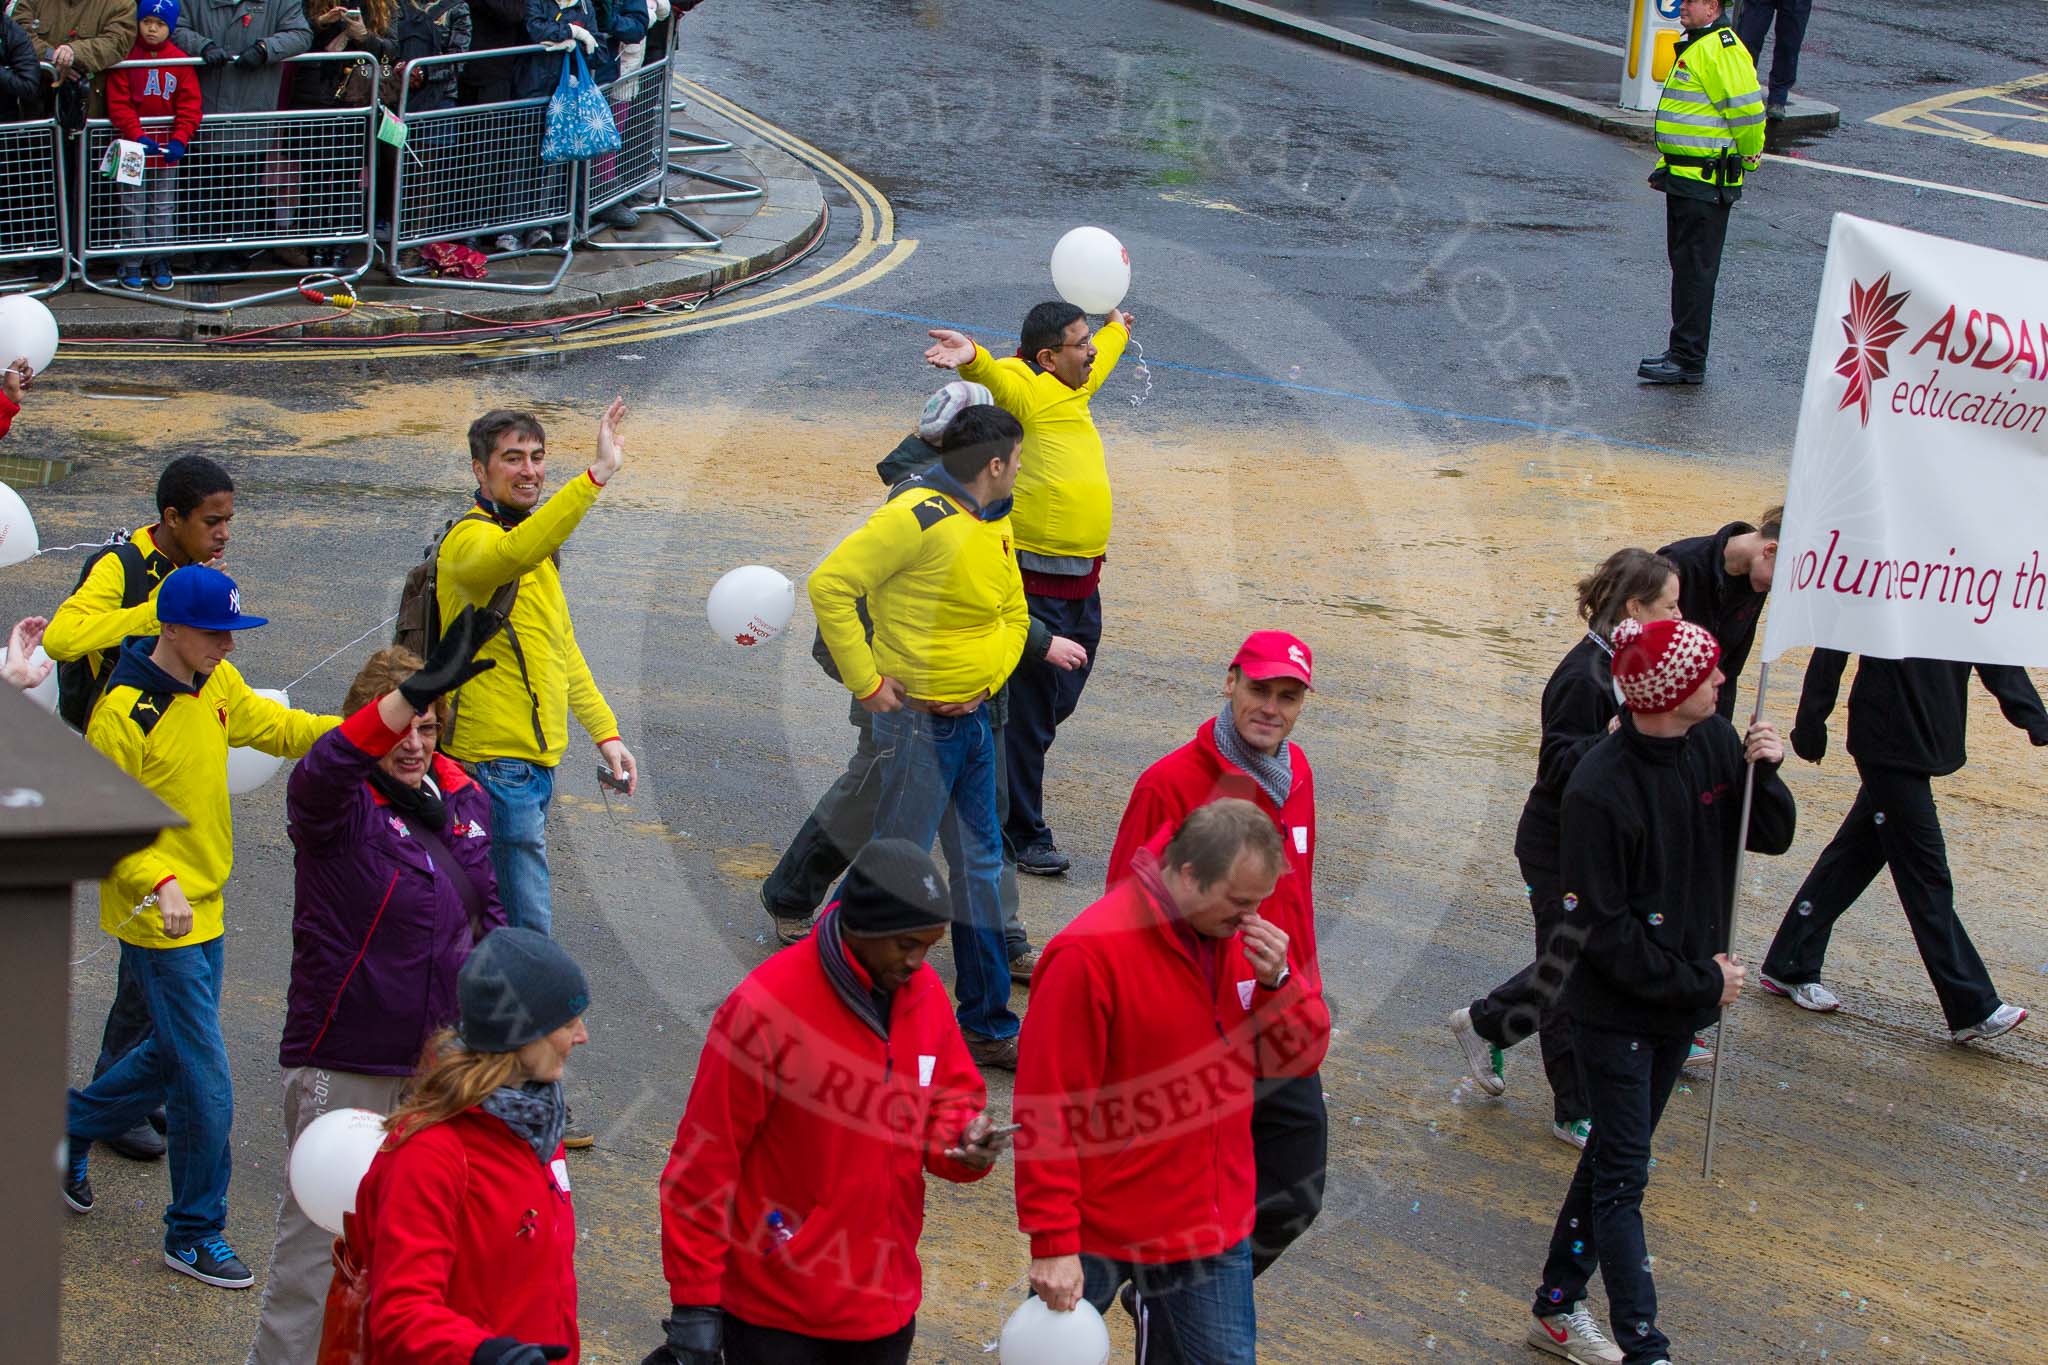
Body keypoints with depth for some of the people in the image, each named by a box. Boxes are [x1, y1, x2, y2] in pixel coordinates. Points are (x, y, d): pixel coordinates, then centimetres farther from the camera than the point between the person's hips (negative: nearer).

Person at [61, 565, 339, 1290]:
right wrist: (160, 882, -34)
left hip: (205, 908, 9)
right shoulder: (123, 713, -22)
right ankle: (194, 1235, 11)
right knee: (206, 1087, -4)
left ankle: (72, 1126, 45)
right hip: (158, 923, -8)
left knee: (176, 1053, 23)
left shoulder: (216, 686, 2)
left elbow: (276, 727, 15)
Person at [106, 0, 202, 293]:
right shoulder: (126, 58, -6)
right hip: (134, 145, -1)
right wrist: (138, 136, -21)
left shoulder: (180, 61, -2)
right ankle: (131, 263, 13)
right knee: (133, 207, 5)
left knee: (163, 207, 10)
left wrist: (179, 139, -17)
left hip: (166, 147, 2)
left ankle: (160, 262, 20)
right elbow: (118, 103, -10)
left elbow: (189, 104, -4)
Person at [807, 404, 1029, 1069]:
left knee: (980, 866, 13)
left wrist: (988, 679, 5)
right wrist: (866, 681, -20)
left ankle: (988, 1026, 23)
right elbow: (830, 584, -24)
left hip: (971, 717, 9)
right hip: (917, 721, -9)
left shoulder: (995, 525, 10)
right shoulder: (921, 516, -19)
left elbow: (1013, 614, 23)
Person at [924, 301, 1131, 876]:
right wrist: (972, 358, -57)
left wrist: (1117, 329, 58)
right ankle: (1025, 836, 5)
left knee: (1059, 699, 18)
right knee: (1028, 711, -3)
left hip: (1081, 583, 9)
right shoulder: (1023, 387, -12)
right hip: (1035, 582, -9)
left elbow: (1098, 361, 39)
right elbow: (994, 376, -35)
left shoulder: (1072, 388, 15)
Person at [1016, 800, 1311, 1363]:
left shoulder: (1244, 937, 1)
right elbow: (1048, 1109, -19)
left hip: (1215, 1227, 6)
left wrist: (1276, 981, -13)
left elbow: (1295, 1059, 7)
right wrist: (1052, 1241, -19)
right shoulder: (1091, 952, -20)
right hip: (1101, 1236, -5)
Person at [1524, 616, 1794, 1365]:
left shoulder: (1714, 742, -5)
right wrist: (1699, 980, -17)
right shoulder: (1600, 789, -25)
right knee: (1623, 1176, -4)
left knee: (1614, 1158, 17)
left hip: (1681, 997, 7)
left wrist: (1765, 771, -16)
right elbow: (1600, 927, -21)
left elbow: (1772, 837, 4)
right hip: (1617, 1007, -7)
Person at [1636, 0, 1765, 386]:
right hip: (1685, 177, 11)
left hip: (1705, 183, -11)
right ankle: (1683, 351, 23)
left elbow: (1747, 110, -22)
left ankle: (1688, 361, -4)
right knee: (1684, 263, 16)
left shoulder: (1720, 50, -18)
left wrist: (1748, 157, -8)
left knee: (1694, 269, -7)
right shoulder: (1695, 45, 17)